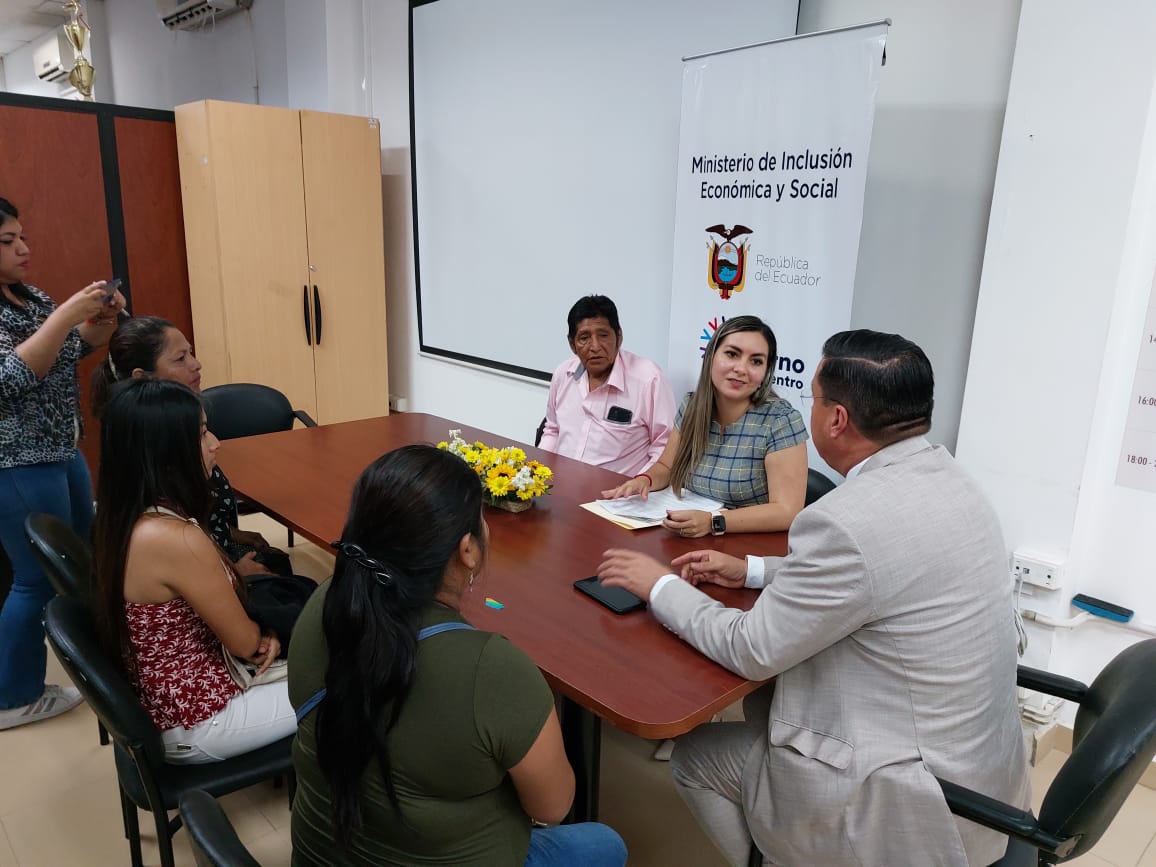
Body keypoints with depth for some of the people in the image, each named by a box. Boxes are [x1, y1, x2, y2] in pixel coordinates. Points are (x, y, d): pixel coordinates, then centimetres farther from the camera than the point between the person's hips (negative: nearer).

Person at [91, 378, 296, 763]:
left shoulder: (122, 516, -4)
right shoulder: (176, 539, -32)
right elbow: (245, 643, -20)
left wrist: (258, 630, -7)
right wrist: (265, 635, 1)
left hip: (157, 701, 8)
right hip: (193, 726, -8)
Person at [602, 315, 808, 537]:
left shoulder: (781, 421, -13)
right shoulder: (691, 406, 1)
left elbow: (787, 512, -17)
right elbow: (666, 467, 13)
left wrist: (712, 521, -28)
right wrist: (644, 480, -9)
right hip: (688, 542, 4)